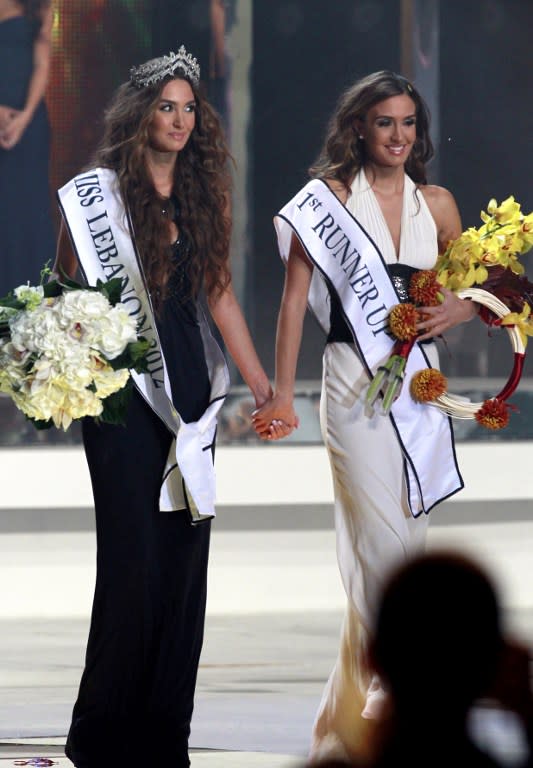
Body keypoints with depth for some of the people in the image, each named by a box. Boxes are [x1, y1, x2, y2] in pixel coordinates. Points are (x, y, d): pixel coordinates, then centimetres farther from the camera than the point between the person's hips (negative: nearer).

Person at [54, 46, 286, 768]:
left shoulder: (202, 193, 12)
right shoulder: (97, 192, -4)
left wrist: (259, 379, 15)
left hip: (189, 384, 5)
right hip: (124, 384, -5)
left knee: (185, 552, 3)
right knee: (134, 555, -8)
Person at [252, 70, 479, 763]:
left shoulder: (437, 204, 11)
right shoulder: (329, 199, -1)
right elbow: (295, 297, -3)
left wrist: (458, 311, -6)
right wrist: (283, 392, -8)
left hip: (422, 384, 5)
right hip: (356, 384, -5)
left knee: (408, 538, 7)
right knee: (383, 542, -14)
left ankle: (356, 702, 19)